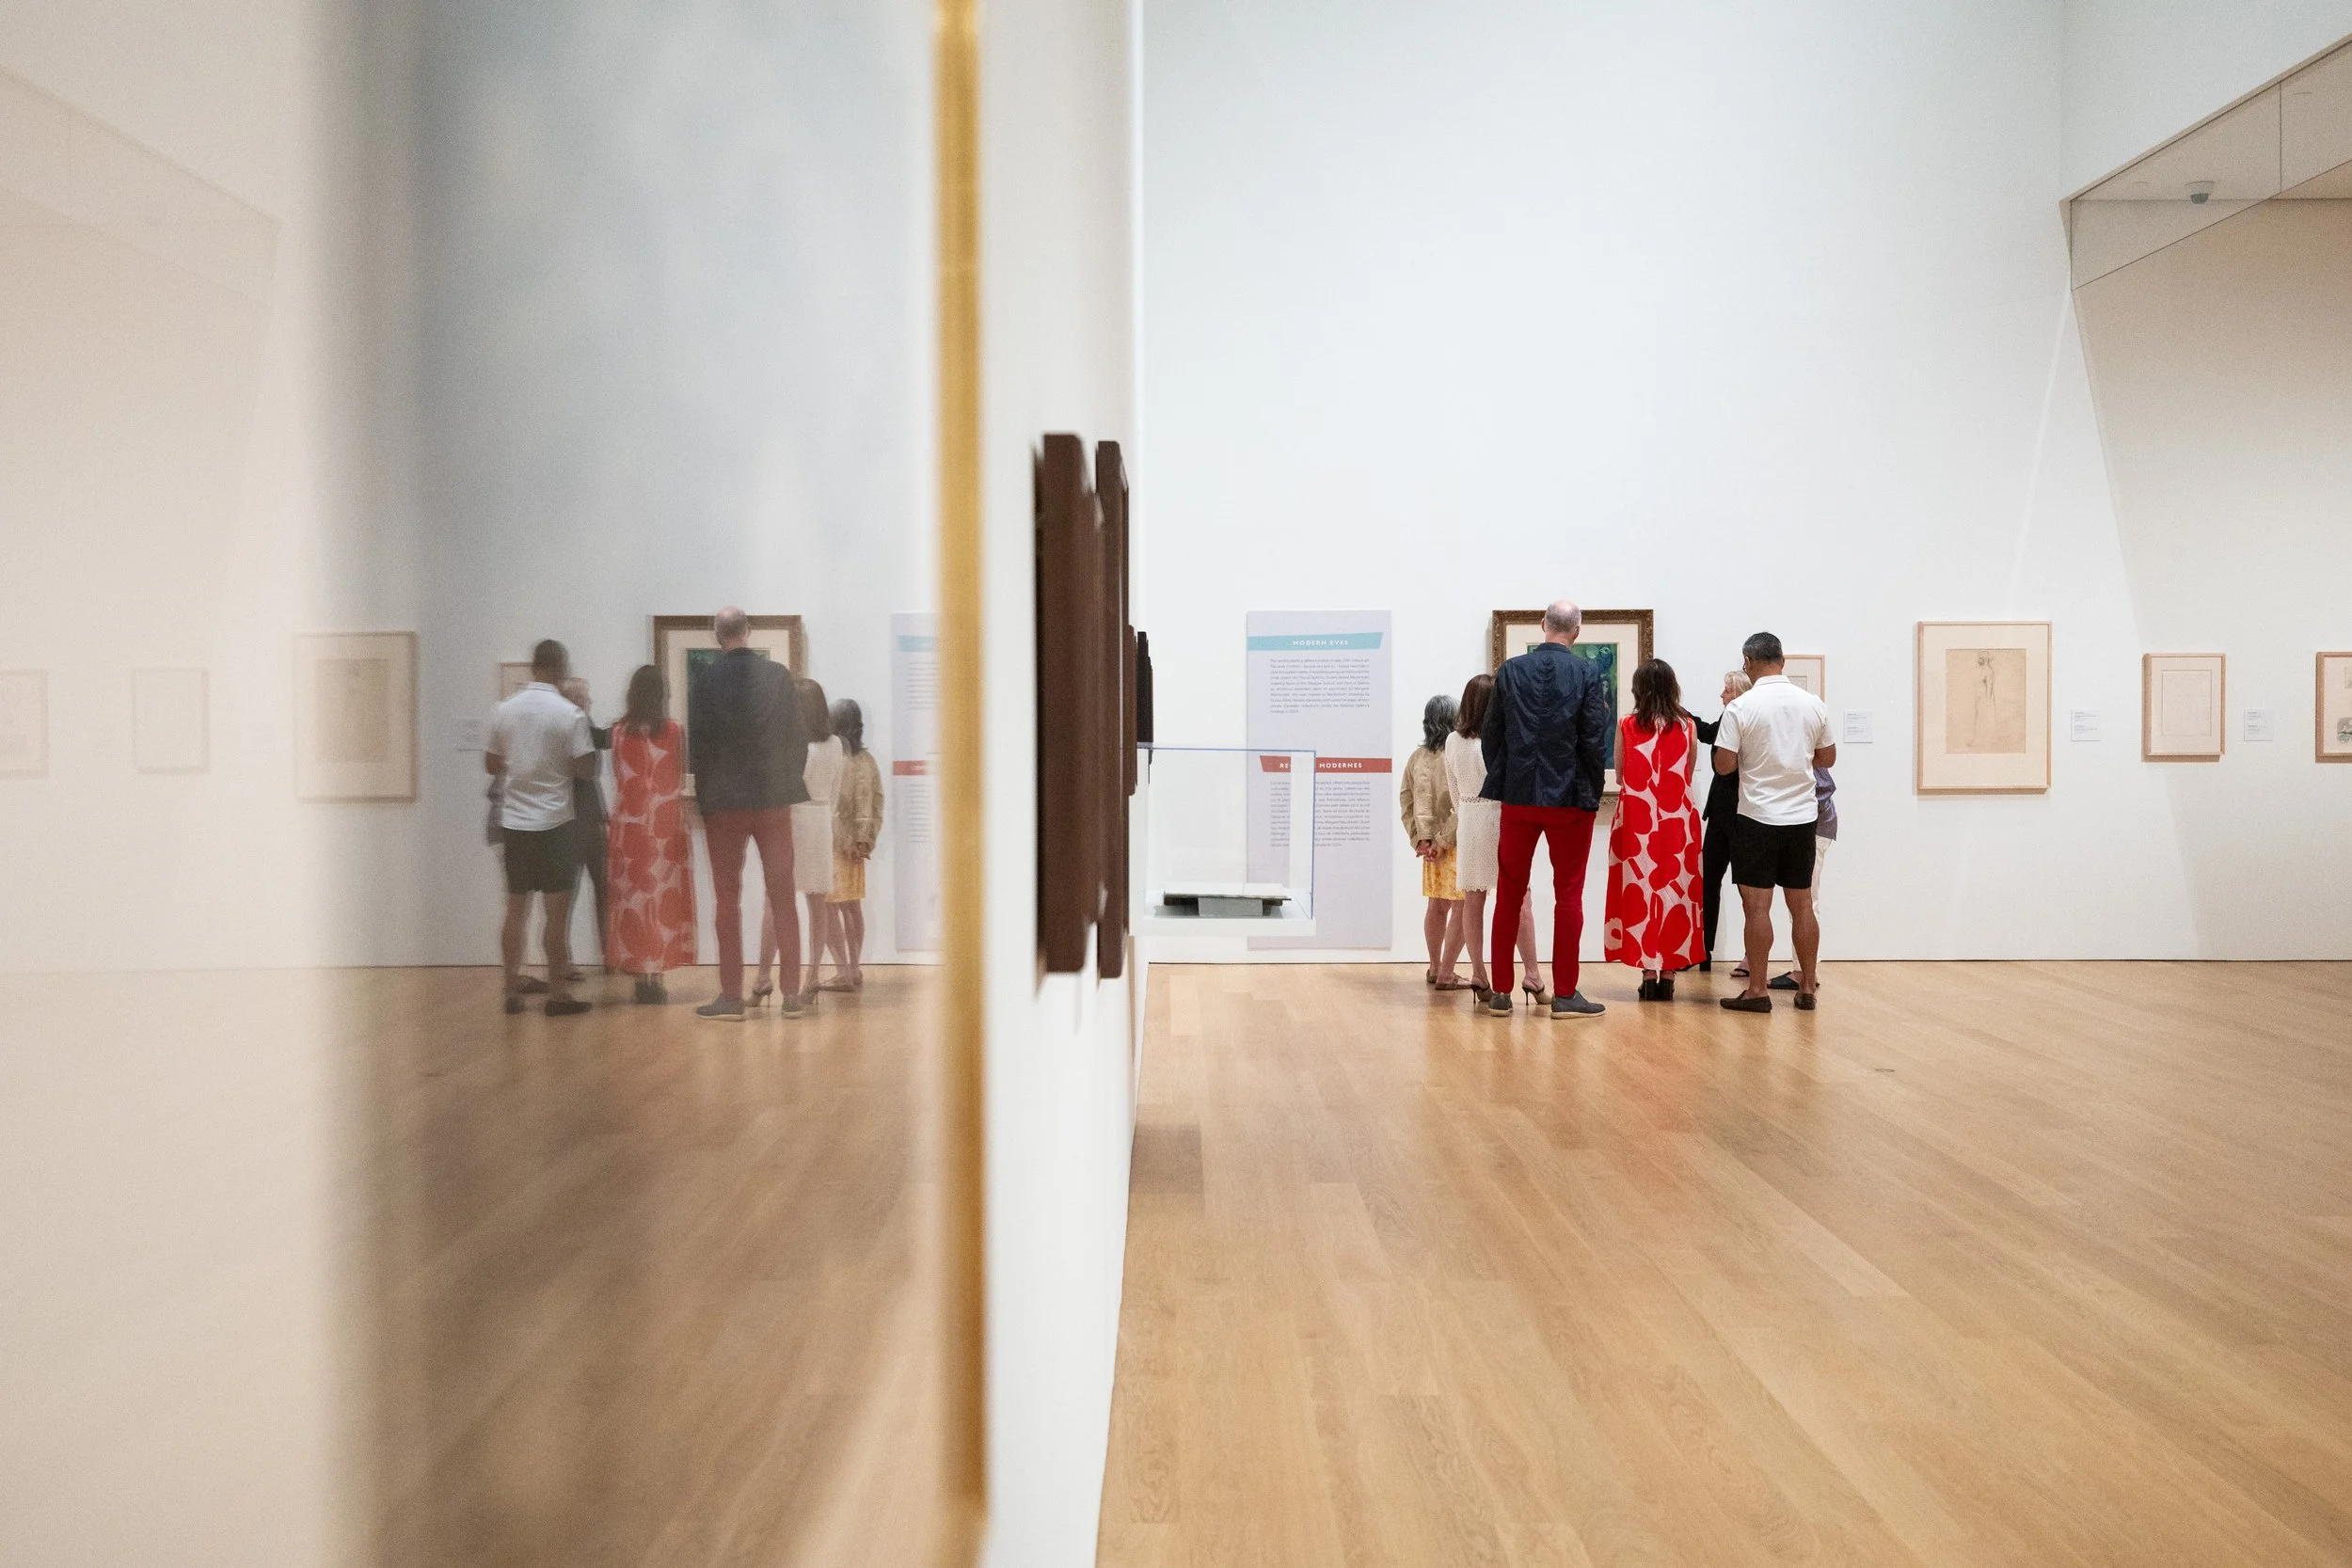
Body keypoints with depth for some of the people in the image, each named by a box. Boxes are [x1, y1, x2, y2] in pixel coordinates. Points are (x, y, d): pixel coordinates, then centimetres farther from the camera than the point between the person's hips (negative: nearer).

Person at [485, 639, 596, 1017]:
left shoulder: (504, 710, 3)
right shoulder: (570, 714, -11)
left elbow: (492, 765, 11)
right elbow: (585, 768, -10)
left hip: (513, 822, 5)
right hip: (554, 823, -5)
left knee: (516, 909, 12)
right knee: (557, 911, 0)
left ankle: (513, 988, 18)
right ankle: (558, 993, 2)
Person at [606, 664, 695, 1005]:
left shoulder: (619, 731, 0)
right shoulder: (674, 730, -5)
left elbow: (618, 780, 6)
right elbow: (680, 779, 1)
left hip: (629, 825, 2)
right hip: (667, 825, -2)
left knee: (633, 898, 7)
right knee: (664, 899, 3)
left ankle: (640, 973, 7)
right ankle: (656, 976, 2)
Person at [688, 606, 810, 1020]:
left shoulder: (705, 680, -7)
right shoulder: (779, 675, -3)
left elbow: (696, 743, -6)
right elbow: (799, 737, 1)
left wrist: (705, 788, 11)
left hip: (722, 801, -1)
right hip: (774, 799, 1)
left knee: (727, 900, 6)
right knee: (783, 897, 7)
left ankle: (731, 997, 7)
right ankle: (792, 994, 8)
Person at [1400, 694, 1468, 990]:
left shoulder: (1418, 756, 4)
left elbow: (1406, 798, 4)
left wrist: (1420, 838, 4)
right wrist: (1445, 840, -12)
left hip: (1431, 841, 6)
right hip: (1457, 843, -6)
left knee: (1437, 905, 19)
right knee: (1461, 907, 2)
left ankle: (1435, 968, 30)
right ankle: (1446, 974, 2)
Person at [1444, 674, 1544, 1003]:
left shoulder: (1453, 741, 3)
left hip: (1467, 821, 5)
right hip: (1500, 818, -5)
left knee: (1473, 901, 8)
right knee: (1520, 899, 0)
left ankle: (1478, 976, 11)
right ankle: (1533, 974, -2)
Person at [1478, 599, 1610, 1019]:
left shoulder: (1510, 670, 0)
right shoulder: (1586, 673, -7)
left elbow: (1490, 734, 1)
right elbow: (1595, 738, -8)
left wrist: (1501, 781, 12)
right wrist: (1593, 789, 3)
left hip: (1519, 796, 2)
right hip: (1570, 797, -2)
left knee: (1509, 895, 9)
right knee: (1569, 896, 5)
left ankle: (1501, 991, 12)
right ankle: (1565, 994, 6)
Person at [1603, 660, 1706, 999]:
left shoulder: (1626, 725, -3)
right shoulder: (1688, 727, 1)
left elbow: (1620, 776, 6)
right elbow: (1688, 774, 10)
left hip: (1637, 821, -1)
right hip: (1678, 818, 1)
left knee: (1641, 889, 3)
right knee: (1675, 888, 7)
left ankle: (1648, 972, 2)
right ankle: (1669, 973, 7)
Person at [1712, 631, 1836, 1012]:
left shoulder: (1740, 708, -11)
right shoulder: (1813, 705, 2)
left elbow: (1724, 765, -11)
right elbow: (1828, 758, 12)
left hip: (1757, 817, -4)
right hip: (1801, 817, 4)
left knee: (1757, 906, 0)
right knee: (1802, 905, 11)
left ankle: (1757, 991, 2)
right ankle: (1807, 987, 18)